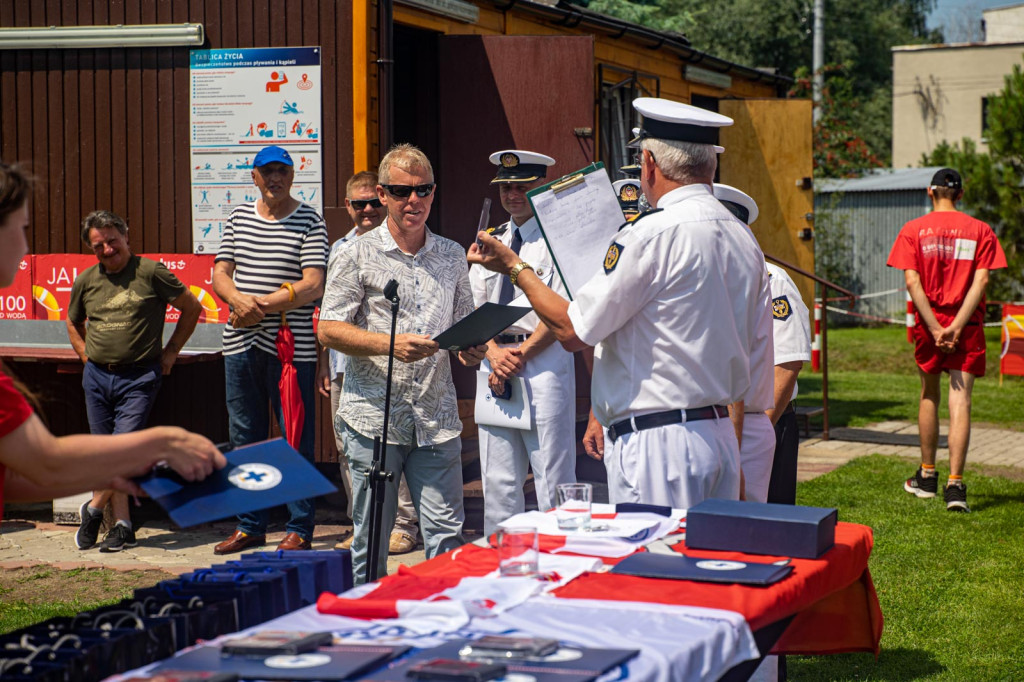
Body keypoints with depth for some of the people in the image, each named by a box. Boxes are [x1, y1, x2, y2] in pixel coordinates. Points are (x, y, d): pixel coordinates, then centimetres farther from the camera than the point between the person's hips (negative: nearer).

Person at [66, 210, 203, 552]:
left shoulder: (151, 272, -5)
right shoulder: (85, 281, 8)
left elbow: (192, 307, 4)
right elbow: (73, 323, 26)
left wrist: (170, 352, 3)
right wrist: (86, 355, 12)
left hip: (139, 376, -5)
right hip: (96, 376, 5)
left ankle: (93, 509, 8)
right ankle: (123, 526, 12)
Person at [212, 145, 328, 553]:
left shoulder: (309, 222, -2)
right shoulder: (239, 218, 14)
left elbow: (312, 286, -11)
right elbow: (220, 274, 10)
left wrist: (259, 305, -14)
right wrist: (238, 299, -12)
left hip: (291, 347, -5)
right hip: (241, 346, 5)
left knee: (296, 439, -1)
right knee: (244, 438, 10)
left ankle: (300, 528, 8)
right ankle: (249, 526, 20)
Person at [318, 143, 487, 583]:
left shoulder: (451, 256, 13)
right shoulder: (358, 257, 1)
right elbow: (329, 330, -4)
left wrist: (470, 349, -2)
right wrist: (390, 344, -17)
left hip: (436, 419, 3)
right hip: (374, 417, -3)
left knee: (446, 535, 0)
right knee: (371, 537, 5)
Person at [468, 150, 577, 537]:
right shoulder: (489, 241, 17)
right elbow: (475, 309, 12)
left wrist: (520, 355, -14)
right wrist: (494, 353, -6)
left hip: (544, 363, -6)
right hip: (494, 366, 6)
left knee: (553, 481, -3)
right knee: (498, 480, 9)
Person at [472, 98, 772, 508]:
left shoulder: (653, 235, -14)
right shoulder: (744, 242, 11)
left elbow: (572, 330, -9)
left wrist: (514, 267, 5)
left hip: (658, 444, -8)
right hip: (722, 438, 8)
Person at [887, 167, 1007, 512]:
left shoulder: (913, 230, 2)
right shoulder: (980, 230, 3)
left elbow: (913, 281, -8)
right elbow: (981, 280, -8)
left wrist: (935, 328, -11)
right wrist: (957, 326, -13)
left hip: (928, 323, 1)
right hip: (967, 326, -1)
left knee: (929, 395, 17)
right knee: (960, 400, -4)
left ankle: (927, 476, 25)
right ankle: (955, 483, -15)